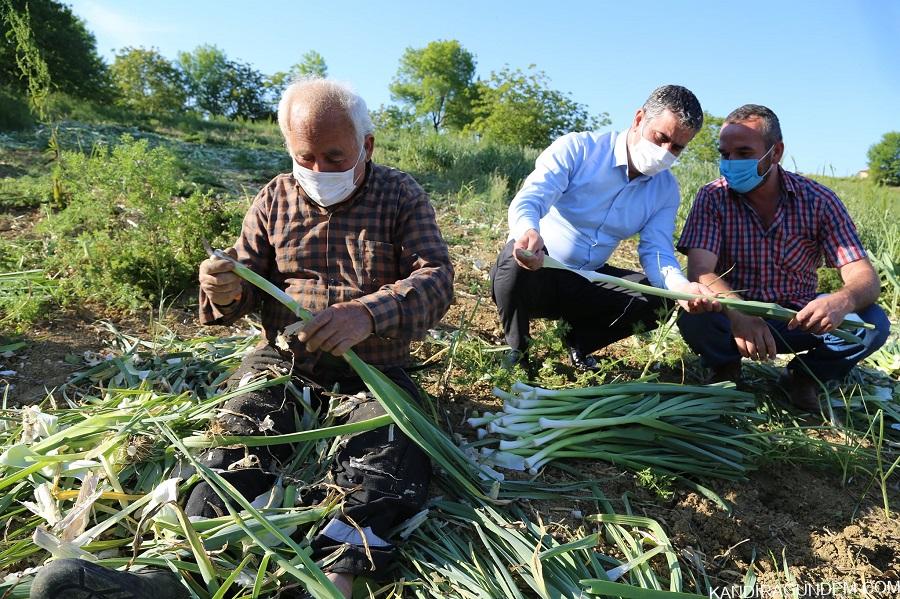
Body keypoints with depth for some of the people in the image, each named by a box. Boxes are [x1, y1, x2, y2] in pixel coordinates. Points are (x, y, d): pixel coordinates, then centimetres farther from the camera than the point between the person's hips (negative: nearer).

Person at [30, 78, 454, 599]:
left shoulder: (402, 196, 0)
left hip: (374, 370, -2)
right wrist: (227, 292, -18)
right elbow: (249, 286, 10)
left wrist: (368, 314, -34)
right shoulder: (276, 199, 9)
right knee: (243, 426, -27)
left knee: (389, 443, -32)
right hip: (285, 359, 3)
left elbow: (437, 279, -13)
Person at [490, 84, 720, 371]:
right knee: (517, 257, -38)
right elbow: (528, 200, -26)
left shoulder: (666, 190, 3)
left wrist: (681, 285, -32)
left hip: (589, 283, 4)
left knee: (657, 299, -17)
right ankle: (517, 349, -8)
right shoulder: (577, 149, -13)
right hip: (533, 272, -4)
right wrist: (529, 232, -52)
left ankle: (578, 342, 9)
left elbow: (657, 251, -7)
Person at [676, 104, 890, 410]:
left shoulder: (819, 201, -8)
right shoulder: (713, 198, -12)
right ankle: (726, 367, 2)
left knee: (872, 322, -23)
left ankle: (802, 376, 6)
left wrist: (842, 300, -40)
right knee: (694, 317, -33)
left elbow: (864, 278, -13)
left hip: (797, 319, 2)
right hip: (733, 316, -1)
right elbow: (701, 270, -25)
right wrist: (738, 313, -46)